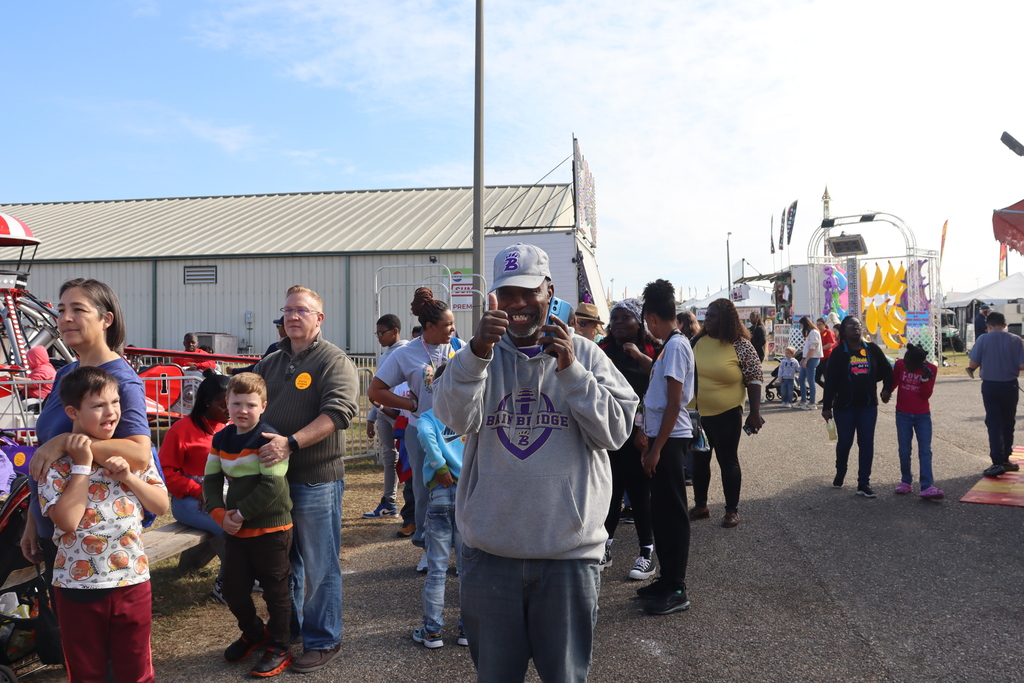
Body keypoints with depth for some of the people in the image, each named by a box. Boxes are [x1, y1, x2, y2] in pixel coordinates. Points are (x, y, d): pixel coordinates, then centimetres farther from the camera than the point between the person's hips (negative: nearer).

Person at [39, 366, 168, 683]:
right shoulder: (56, 461, -10)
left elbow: (162, 505, 0)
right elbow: (67, 521, -23)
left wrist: (128, 476, -14)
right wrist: (82, 465, -21)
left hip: (133, 581, 2)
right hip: (78, 585, -2)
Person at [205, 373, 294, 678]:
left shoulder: (268, 439, -17)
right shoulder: (221, 438, 4)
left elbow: (272, 486, -23)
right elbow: (211, 479, 7)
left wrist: (241, 513, -19)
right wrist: (220, 513, -8)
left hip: (271, 529, -6)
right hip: (235, 529, 7)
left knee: (275, 592, 7)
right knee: (234, 590, 16)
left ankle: (279, 649, 25)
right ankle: (253, 632, 43)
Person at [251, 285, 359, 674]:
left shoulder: (335, 361, -7)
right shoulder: (270, 363, 13)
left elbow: (337, 412, -20)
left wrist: (291, 443, -29)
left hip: (316, 480, -6)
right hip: (271, 474, 6)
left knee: (318, 565, 4)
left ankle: (322, 642, 19)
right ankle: (286, 629, 37)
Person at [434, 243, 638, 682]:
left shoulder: (585, 354, 1)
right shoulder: (482, 357, 3)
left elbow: (616, 431, -8)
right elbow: (457, 417, -15)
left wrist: (571, 371, -18)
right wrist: (477, 352, -30)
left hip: (569, 550, -1)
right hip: (489, 549, 1)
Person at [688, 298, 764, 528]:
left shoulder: (740, 345, -9)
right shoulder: (697, 342, 2)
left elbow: (754, 379, -7)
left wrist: (755, 412, -11)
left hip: (726, 415, -5)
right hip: (696, 413, 5)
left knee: (728, 461, 6)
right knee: (699, 460, 14)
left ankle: (732, 510, 19)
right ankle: (700, 505, 29)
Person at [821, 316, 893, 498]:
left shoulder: (872, 349, 2)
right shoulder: (839, 352, -5)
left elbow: (887, 370, 14)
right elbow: (830, 380, -8)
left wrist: (886, 390, 8)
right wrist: (827, 406, -10)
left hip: (868, 405, 2)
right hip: (844, 406, -2)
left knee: (866, 443, 0)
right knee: (845, 442, 4)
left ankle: (863, 483, 5)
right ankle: (840, 473, 30)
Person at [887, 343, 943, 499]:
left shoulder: (930, 369, -9)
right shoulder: (900, 364, -7)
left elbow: (927, 395, -10)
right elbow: (893, 382, 8)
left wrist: (925, 378, -24)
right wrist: (887, 391, -12)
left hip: (923, 416, -1)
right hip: (903, 415, 1)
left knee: (925, 451, -6)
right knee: (904, 451, 4)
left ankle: (927, 487, -12)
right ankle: (906, 482, 19)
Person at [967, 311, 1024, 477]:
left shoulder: (983, 339, -9)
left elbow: (973, 364, -12)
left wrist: (971, 370, 10)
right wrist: (1010, 365, 11)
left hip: (990, 385, -1)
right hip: (1010, 385, 1)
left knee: (994, 424, 2)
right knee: (1008, 423, 16)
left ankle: (998, 462, -6)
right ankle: (1005, 459, 25)